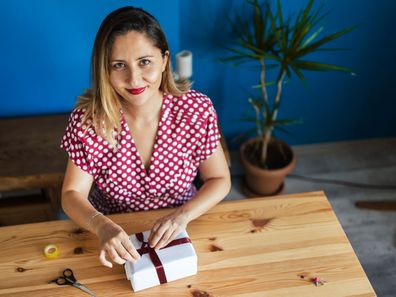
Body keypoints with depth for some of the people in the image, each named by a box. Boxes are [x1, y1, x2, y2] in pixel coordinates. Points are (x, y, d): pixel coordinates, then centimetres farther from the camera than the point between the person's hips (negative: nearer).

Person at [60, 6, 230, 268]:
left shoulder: (197, 110, -16)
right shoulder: (88, 119, -17)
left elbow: (220, 180, -6)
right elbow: (73, 194, -10)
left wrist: (183, 215, -24)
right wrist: (102, 226, -31)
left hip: (175, 234, 1)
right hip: (114, 235, 0)